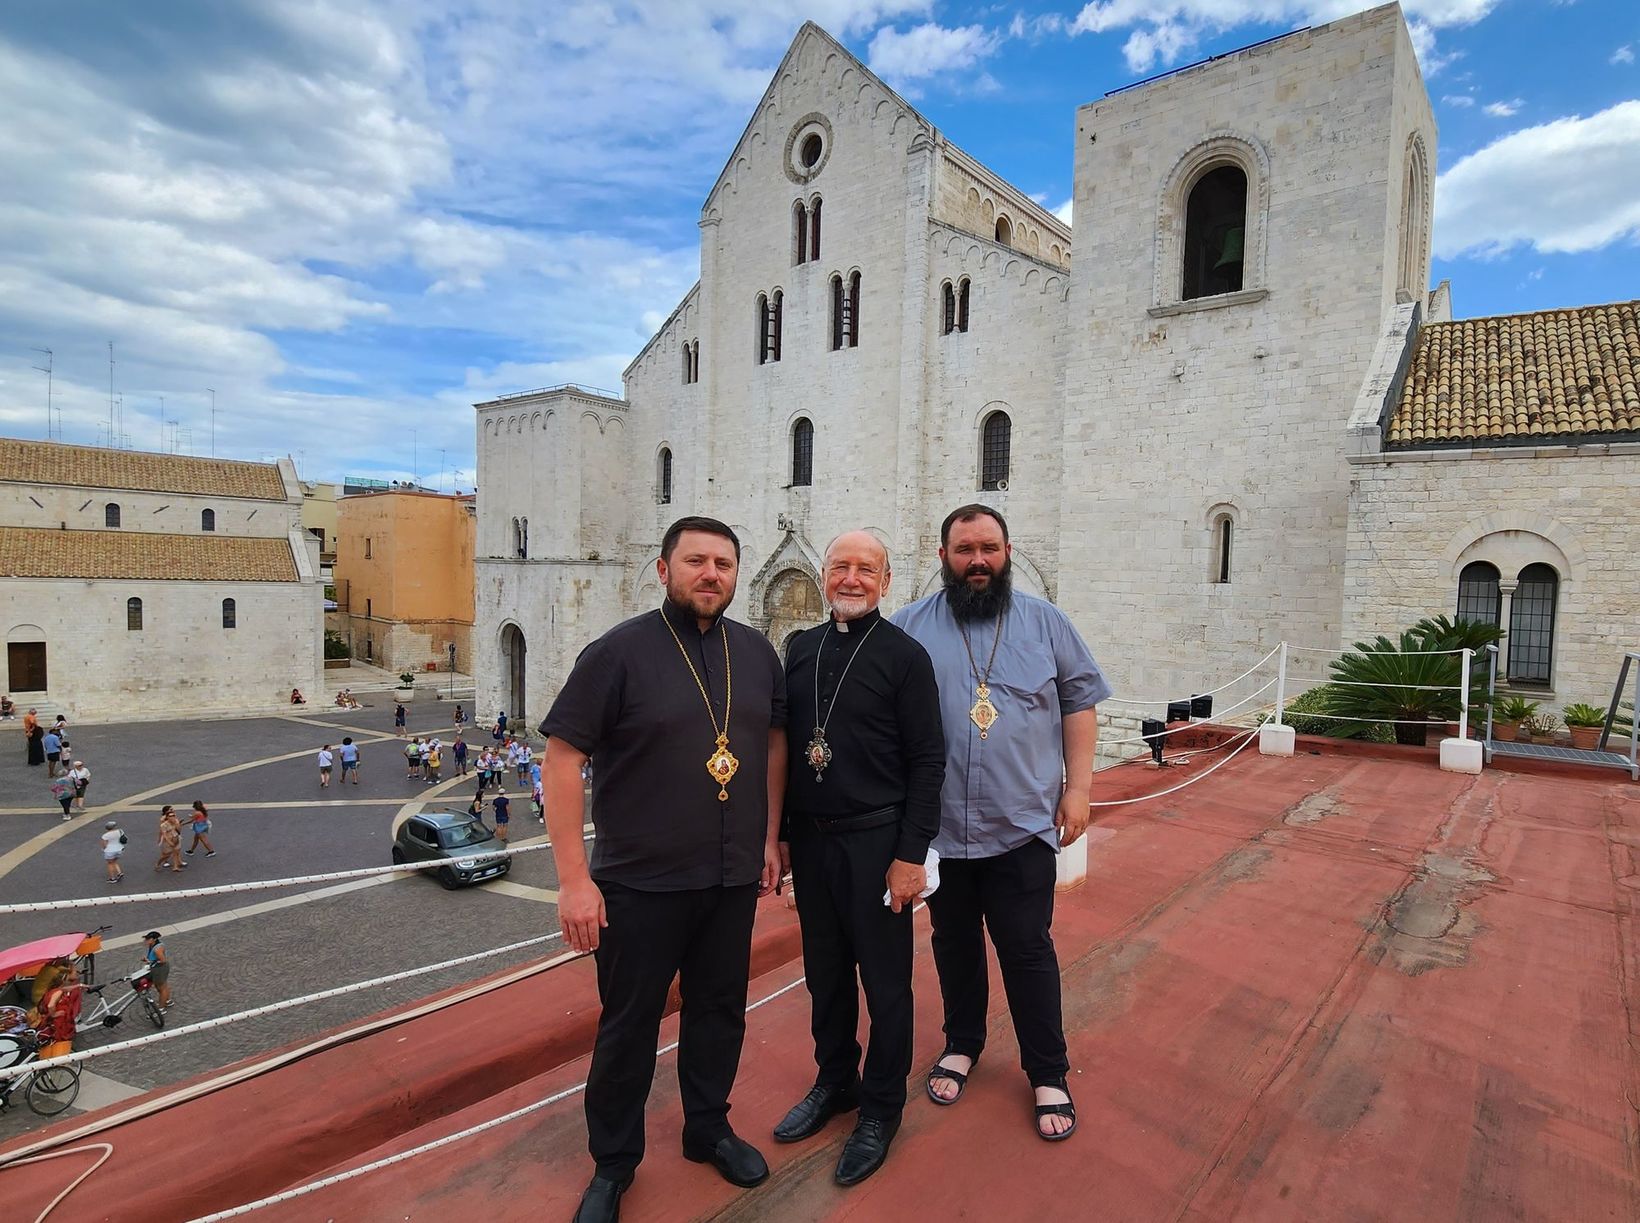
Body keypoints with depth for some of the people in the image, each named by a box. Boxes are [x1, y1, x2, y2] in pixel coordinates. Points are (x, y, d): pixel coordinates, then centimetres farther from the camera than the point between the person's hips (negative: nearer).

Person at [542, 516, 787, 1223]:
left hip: (734, 878, 4)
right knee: (628, 1024, 12)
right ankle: (612, 1165, 34)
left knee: (719, 1008, 18)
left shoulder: (756, 653, 2)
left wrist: (769, 839, 8)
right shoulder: (619, 652, -12)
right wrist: (574, 878, -15)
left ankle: (708, 1128, 42)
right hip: (641, 882, -4)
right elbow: (562, 760, -12)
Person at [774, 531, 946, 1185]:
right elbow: (783, 744, 12)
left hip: (875, 842, -4)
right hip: (808, 838, 5)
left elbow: (927, 761, -9)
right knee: (825, 973, 19)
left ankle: (881, 1108, 30)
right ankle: (834, 1081, 40)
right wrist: (778, 831, 11)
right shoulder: (800, 649, 7)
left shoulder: (904, 654, -8)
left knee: (885, 982, 9)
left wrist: (911, 854, -12)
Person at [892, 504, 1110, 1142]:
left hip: (1023, 824, 0)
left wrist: (1077, 787, -1)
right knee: (954, 943, 17)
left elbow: (1080, 705, 6)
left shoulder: (1046, 622, 3)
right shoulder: (909, 627, 1)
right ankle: (961, 1044, 39)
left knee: (1028, 950, 8)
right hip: (938, 826, 1)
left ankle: (1048, 1074, 27)